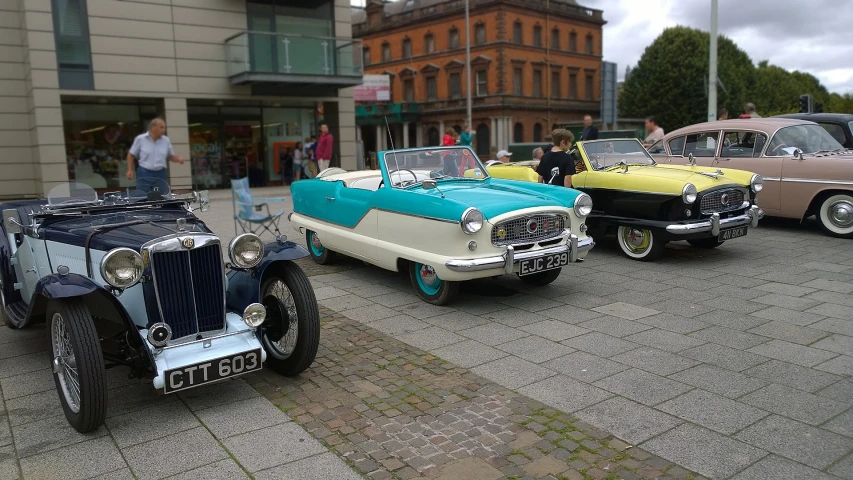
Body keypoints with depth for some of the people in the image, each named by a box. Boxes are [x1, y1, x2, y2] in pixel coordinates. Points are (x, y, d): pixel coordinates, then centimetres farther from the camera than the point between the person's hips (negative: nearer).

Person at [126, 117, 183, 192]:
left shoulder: (166, 140, 5)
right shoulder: (140, 139, -1)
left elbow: (170, 156, 13)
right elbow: (131, 155, 6)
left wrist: (178, 159, -8)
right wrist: (130, 170, -2)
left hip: (160, 175, 2)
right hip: (144, 174, -2)